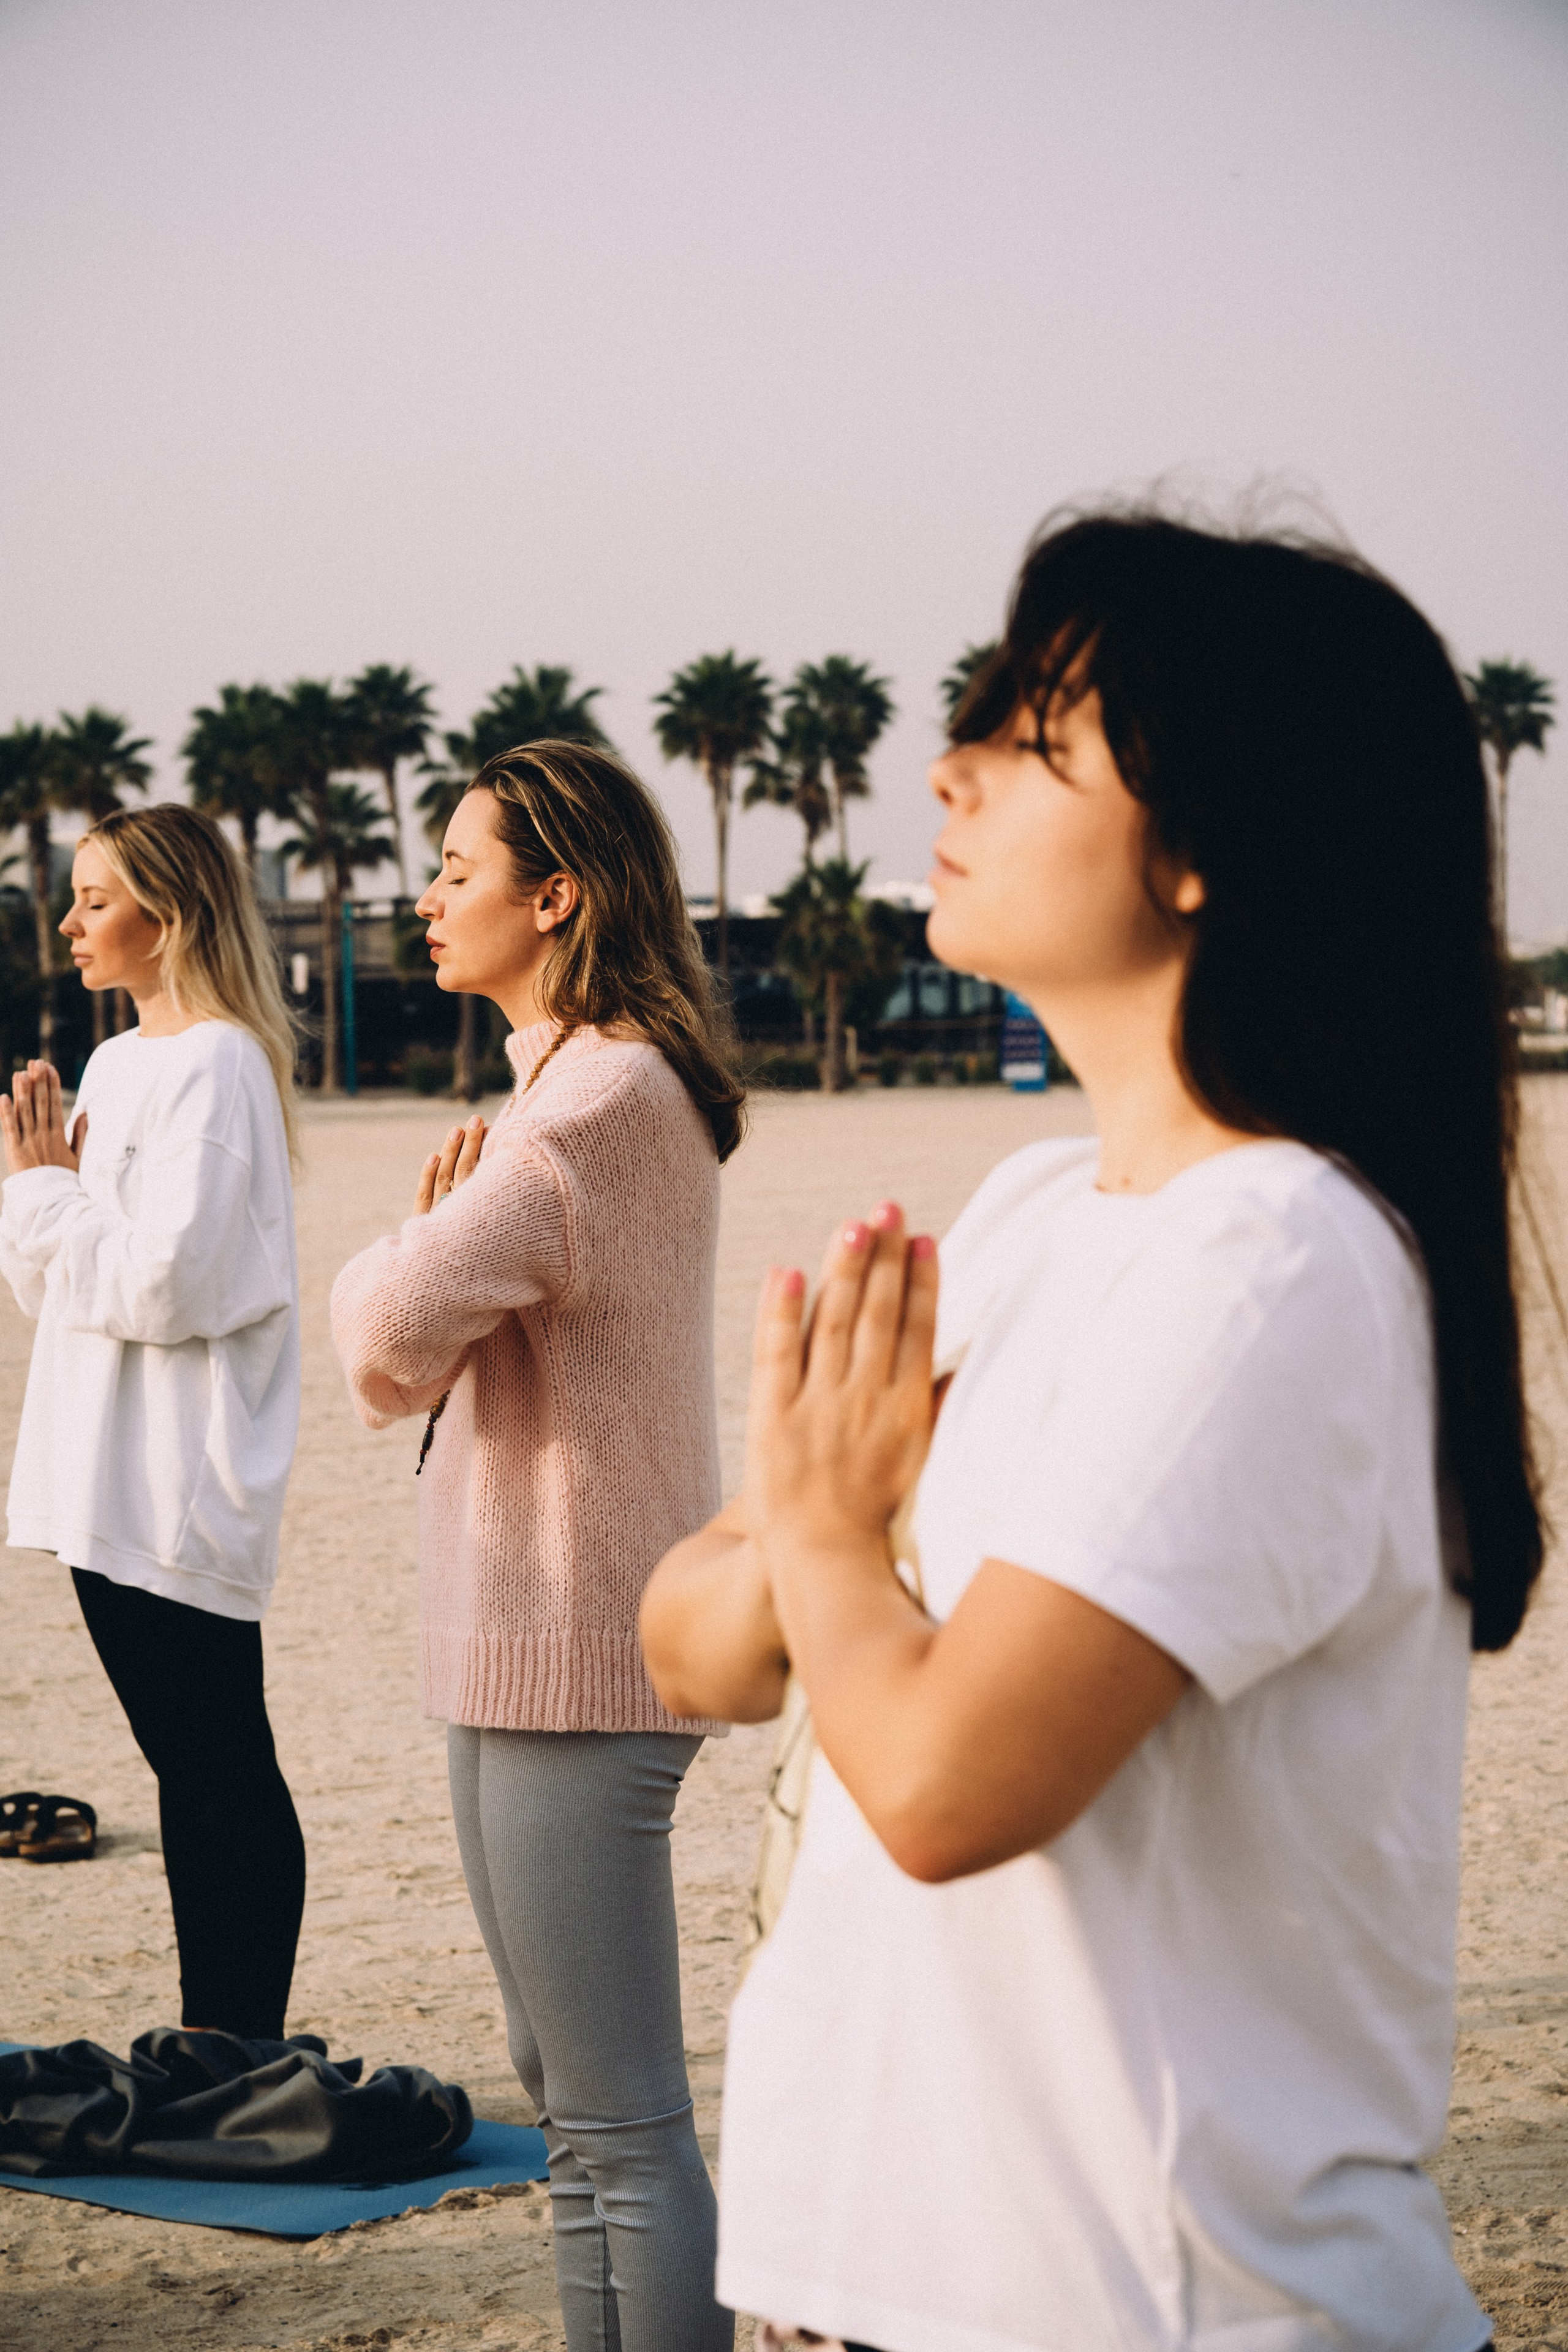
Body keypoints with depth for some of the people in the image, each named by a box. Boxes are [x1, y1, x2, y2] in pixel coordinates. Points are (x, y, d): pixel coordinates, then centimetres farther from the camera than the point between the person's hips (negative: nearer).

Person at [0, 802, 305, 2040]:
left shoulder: (216, 1067, -13)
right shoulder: (116, 1064, 14)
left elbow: (165, 1283, -22)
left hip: (181, 1490, -9)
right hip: (111, 1484, 9)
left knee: (222, 1774, -2)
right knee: (188, 1767, 13)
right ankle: (213, 2054, 20)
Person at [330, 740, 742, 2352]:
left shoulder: (604, 1095, -17)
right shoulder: (584, 1082, 16)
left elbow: (388, 1340, -25)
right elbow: (395, 1363, 15)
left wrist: (410, 1250, -3)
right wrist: (443, 1238, -5)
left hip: (575, 1657, -11)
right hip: (522, 1643, 11)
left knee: (622, 2127, -6)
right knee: (566, 2100, 18)